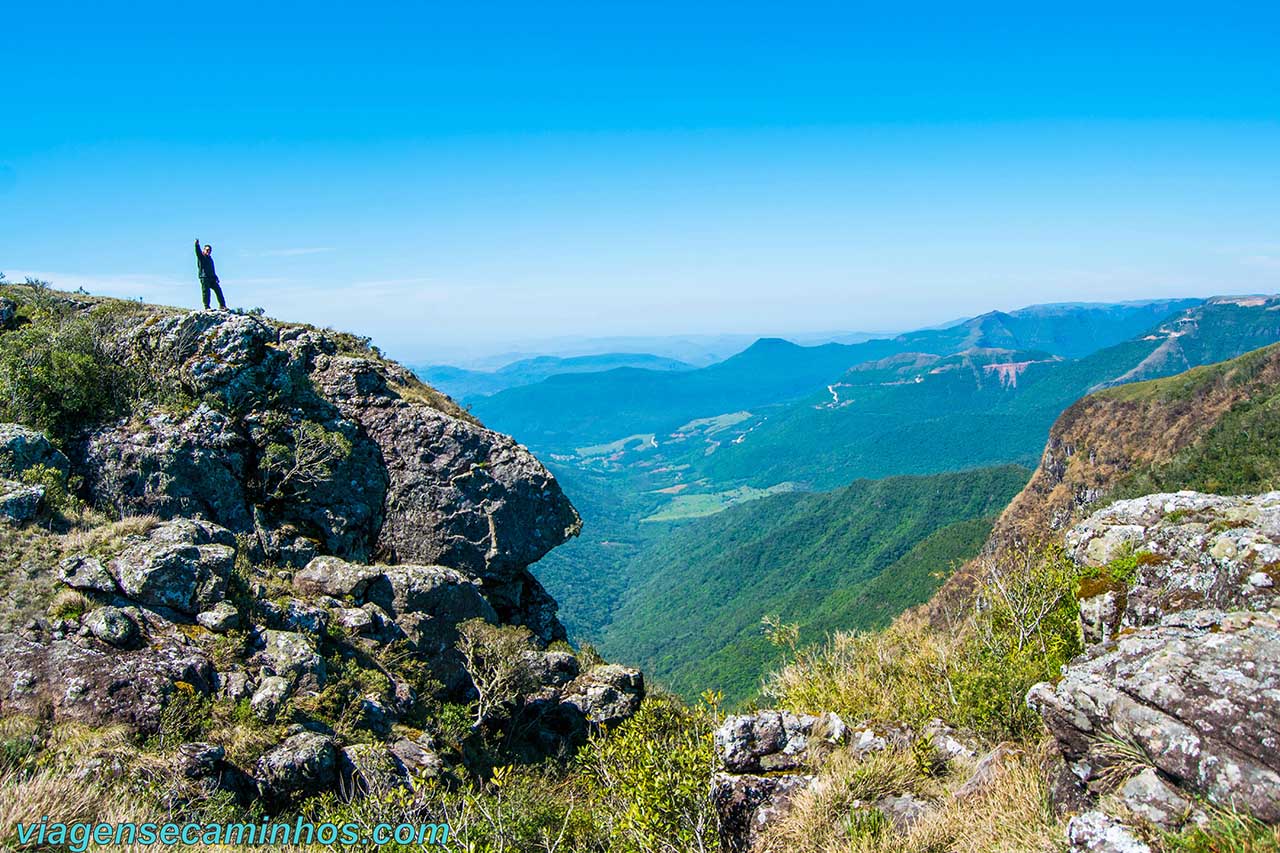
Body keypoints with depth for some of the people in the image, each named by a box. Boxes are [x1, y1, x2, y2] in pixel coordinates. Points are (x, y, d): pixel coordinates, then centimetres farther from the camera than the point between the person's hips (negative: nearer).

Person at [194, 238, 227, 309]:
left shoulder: (210, 259, 24)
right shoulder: (201, 257, 3)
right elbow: (198, 252, -20)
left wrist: (215, 278, 23)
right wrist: (197, 245, -38)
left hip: (212, 278, 7)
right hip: (204, 277, -7)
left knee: (218, 290, 1)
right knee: (206, 292, -7)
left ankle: (222, 305, 5)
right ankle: (206, 307, -4)